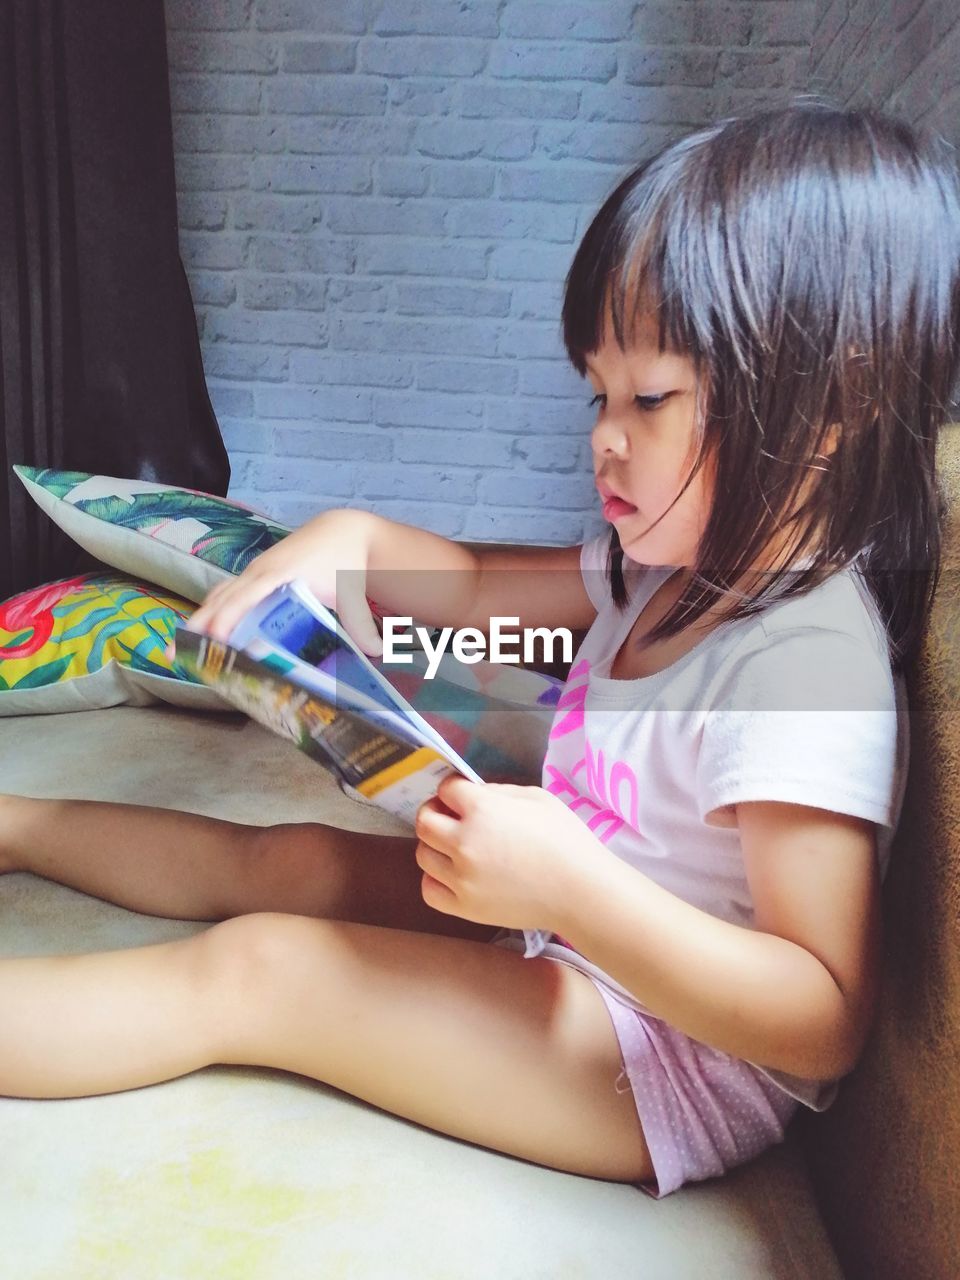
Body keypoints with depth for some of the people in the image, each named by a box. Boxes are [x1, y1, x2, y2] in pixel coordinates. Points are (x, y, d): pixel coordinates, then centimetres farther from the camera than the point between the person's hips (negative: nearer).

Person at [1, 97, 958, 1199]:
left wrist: (570, 889, -38)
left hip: (681, 1058, -8)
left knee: (255, 968, -16)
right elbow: (478, 585, 10)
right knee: (283, 859, 9)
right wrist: (349, 540, -8)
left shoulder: (807, 662, -29)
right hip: (567, 936, 8)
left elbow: (826, 1021, -28)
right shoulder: (678, 562, 0)